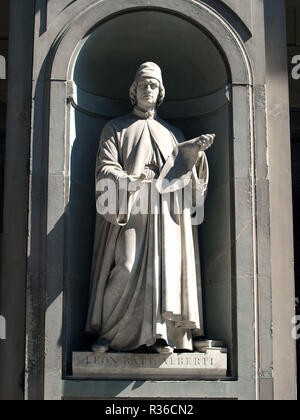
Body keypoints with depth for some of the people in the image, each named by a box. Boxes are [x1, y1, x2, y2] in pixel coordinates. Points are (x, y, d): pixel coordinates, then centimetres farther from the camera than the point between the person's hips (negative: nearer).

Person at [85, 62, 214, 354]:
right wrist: (130, 180, -18)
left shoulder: (172, 133, 23)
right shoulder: (115, 128, 15)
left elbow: (183, 171, 13)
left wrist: (197, 151, -6)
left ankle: (159, 335, -8)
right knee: (127, 268, -14)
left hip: (164, 214, 3)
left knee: (163, 268, -9)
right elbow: (105, 169, 1)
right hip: (129, 210, -2)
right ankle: (107, 332, -3)